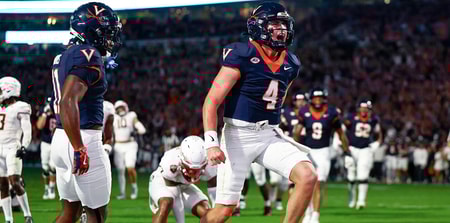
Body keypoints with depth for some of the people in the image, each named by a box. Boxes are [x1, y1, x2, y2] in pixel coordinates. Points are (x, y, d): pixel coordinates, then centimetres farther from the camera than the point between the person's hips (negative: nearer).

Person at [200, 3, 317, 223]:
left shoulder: (290, 64, 7)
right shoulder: (241, 57, -13)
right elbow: (211, 102, -15)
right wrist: (211, 143, -23)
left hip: (269, 136, 6)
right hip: (239, 136, -6)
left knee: (308, 177, -17)